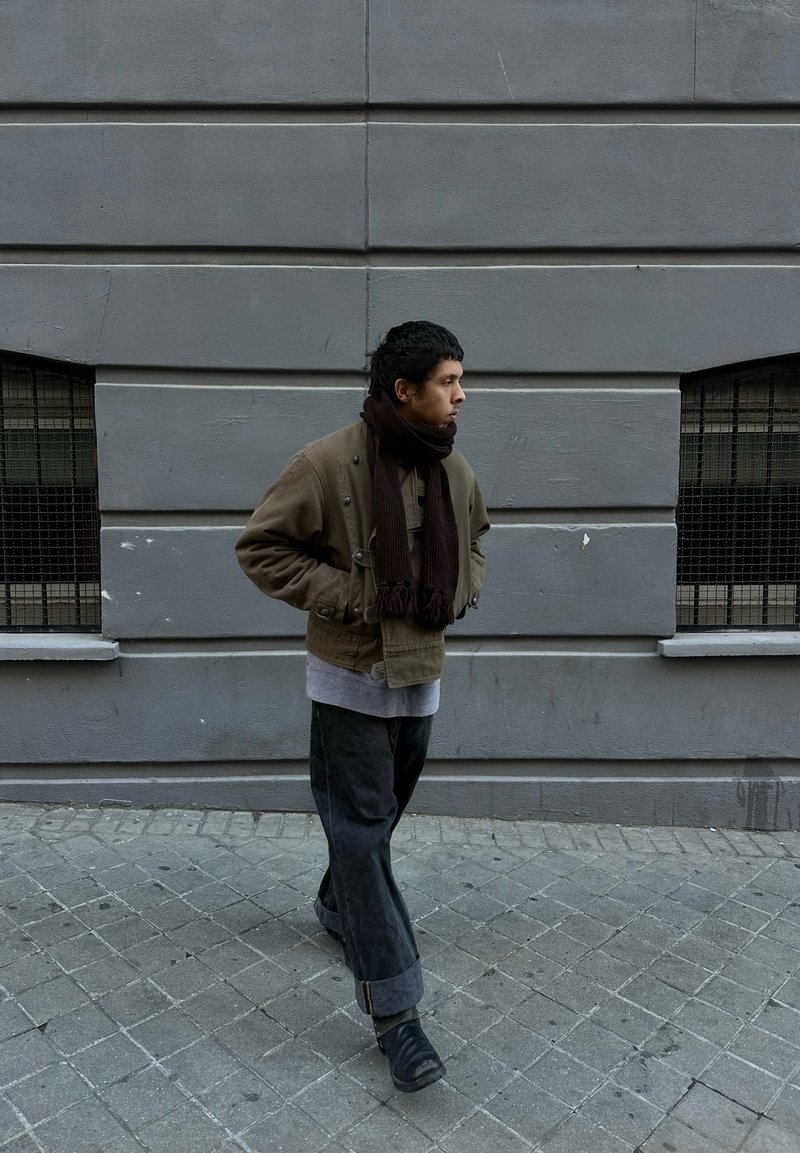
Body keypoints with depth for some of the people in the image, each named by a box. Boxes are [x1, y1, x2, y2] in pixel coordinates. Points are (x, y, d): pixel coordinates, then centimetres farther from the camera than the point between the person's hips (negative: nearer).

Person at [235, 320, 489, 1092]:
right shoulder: (328, 463, -17)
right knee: (361, 833, -3)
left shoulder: (453, 469, 2)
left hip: (421, 677, 6)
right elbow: (259, 546, -11)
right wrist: (344, 595, -18)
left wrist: (461, 593, 3)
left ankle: (338, 908, 49)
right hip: (349, 679, -6)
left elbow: (472, 541, 22)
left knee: (377, 821, 21)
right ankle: (394, 1010, 8)